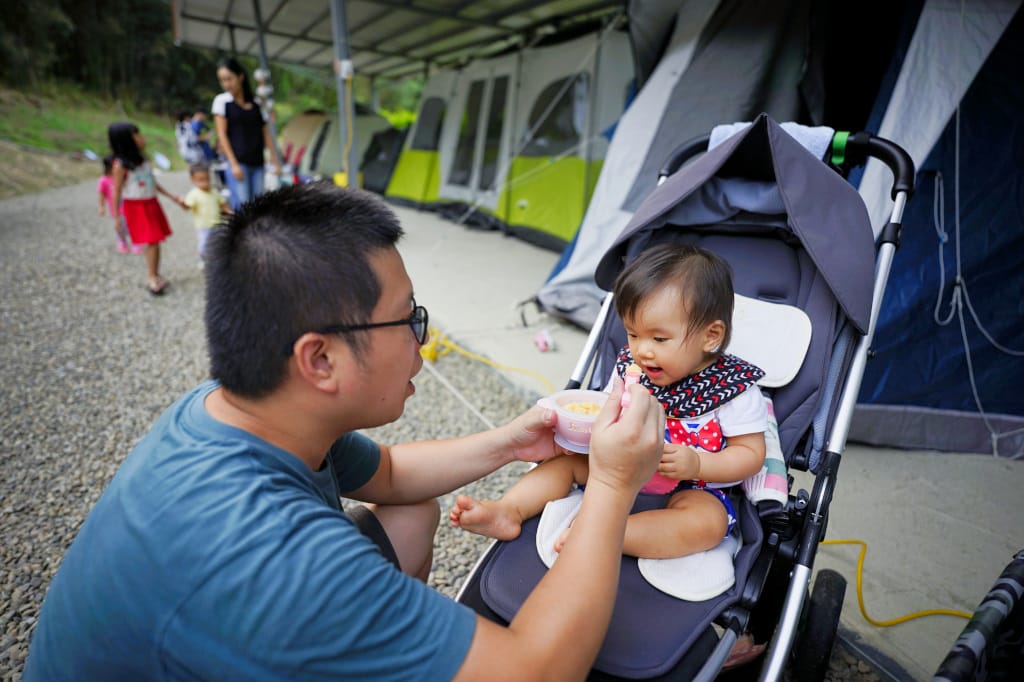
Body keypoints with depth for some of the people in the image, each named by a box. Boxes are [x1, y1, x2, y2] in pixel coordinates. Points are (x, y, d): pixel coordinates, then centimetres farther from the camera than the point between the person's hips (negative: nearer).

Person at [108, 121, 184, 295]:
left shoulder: (144, 159, 5)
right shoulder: (120, 165, -15)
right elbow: (117, 191, -11)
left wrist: (172, 197, 15)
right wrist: (116, 217, -10)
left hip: (152, 204, 6)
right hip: (135, 207, -6)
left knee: (155, 241, 8)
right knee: (150, 242, -9)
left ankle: (154, 276, 18)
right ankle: (151, 277, 1)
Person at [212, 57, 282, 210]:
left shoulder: (256, 103, 13)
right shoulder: (222, 101, 5)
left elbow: (266, 134, 13)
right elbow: (222, 134, -1)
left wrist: (276, 161, 6)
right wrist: (233, 163, -10)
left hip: (257, 163, 4)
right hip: (237, 163, -3)